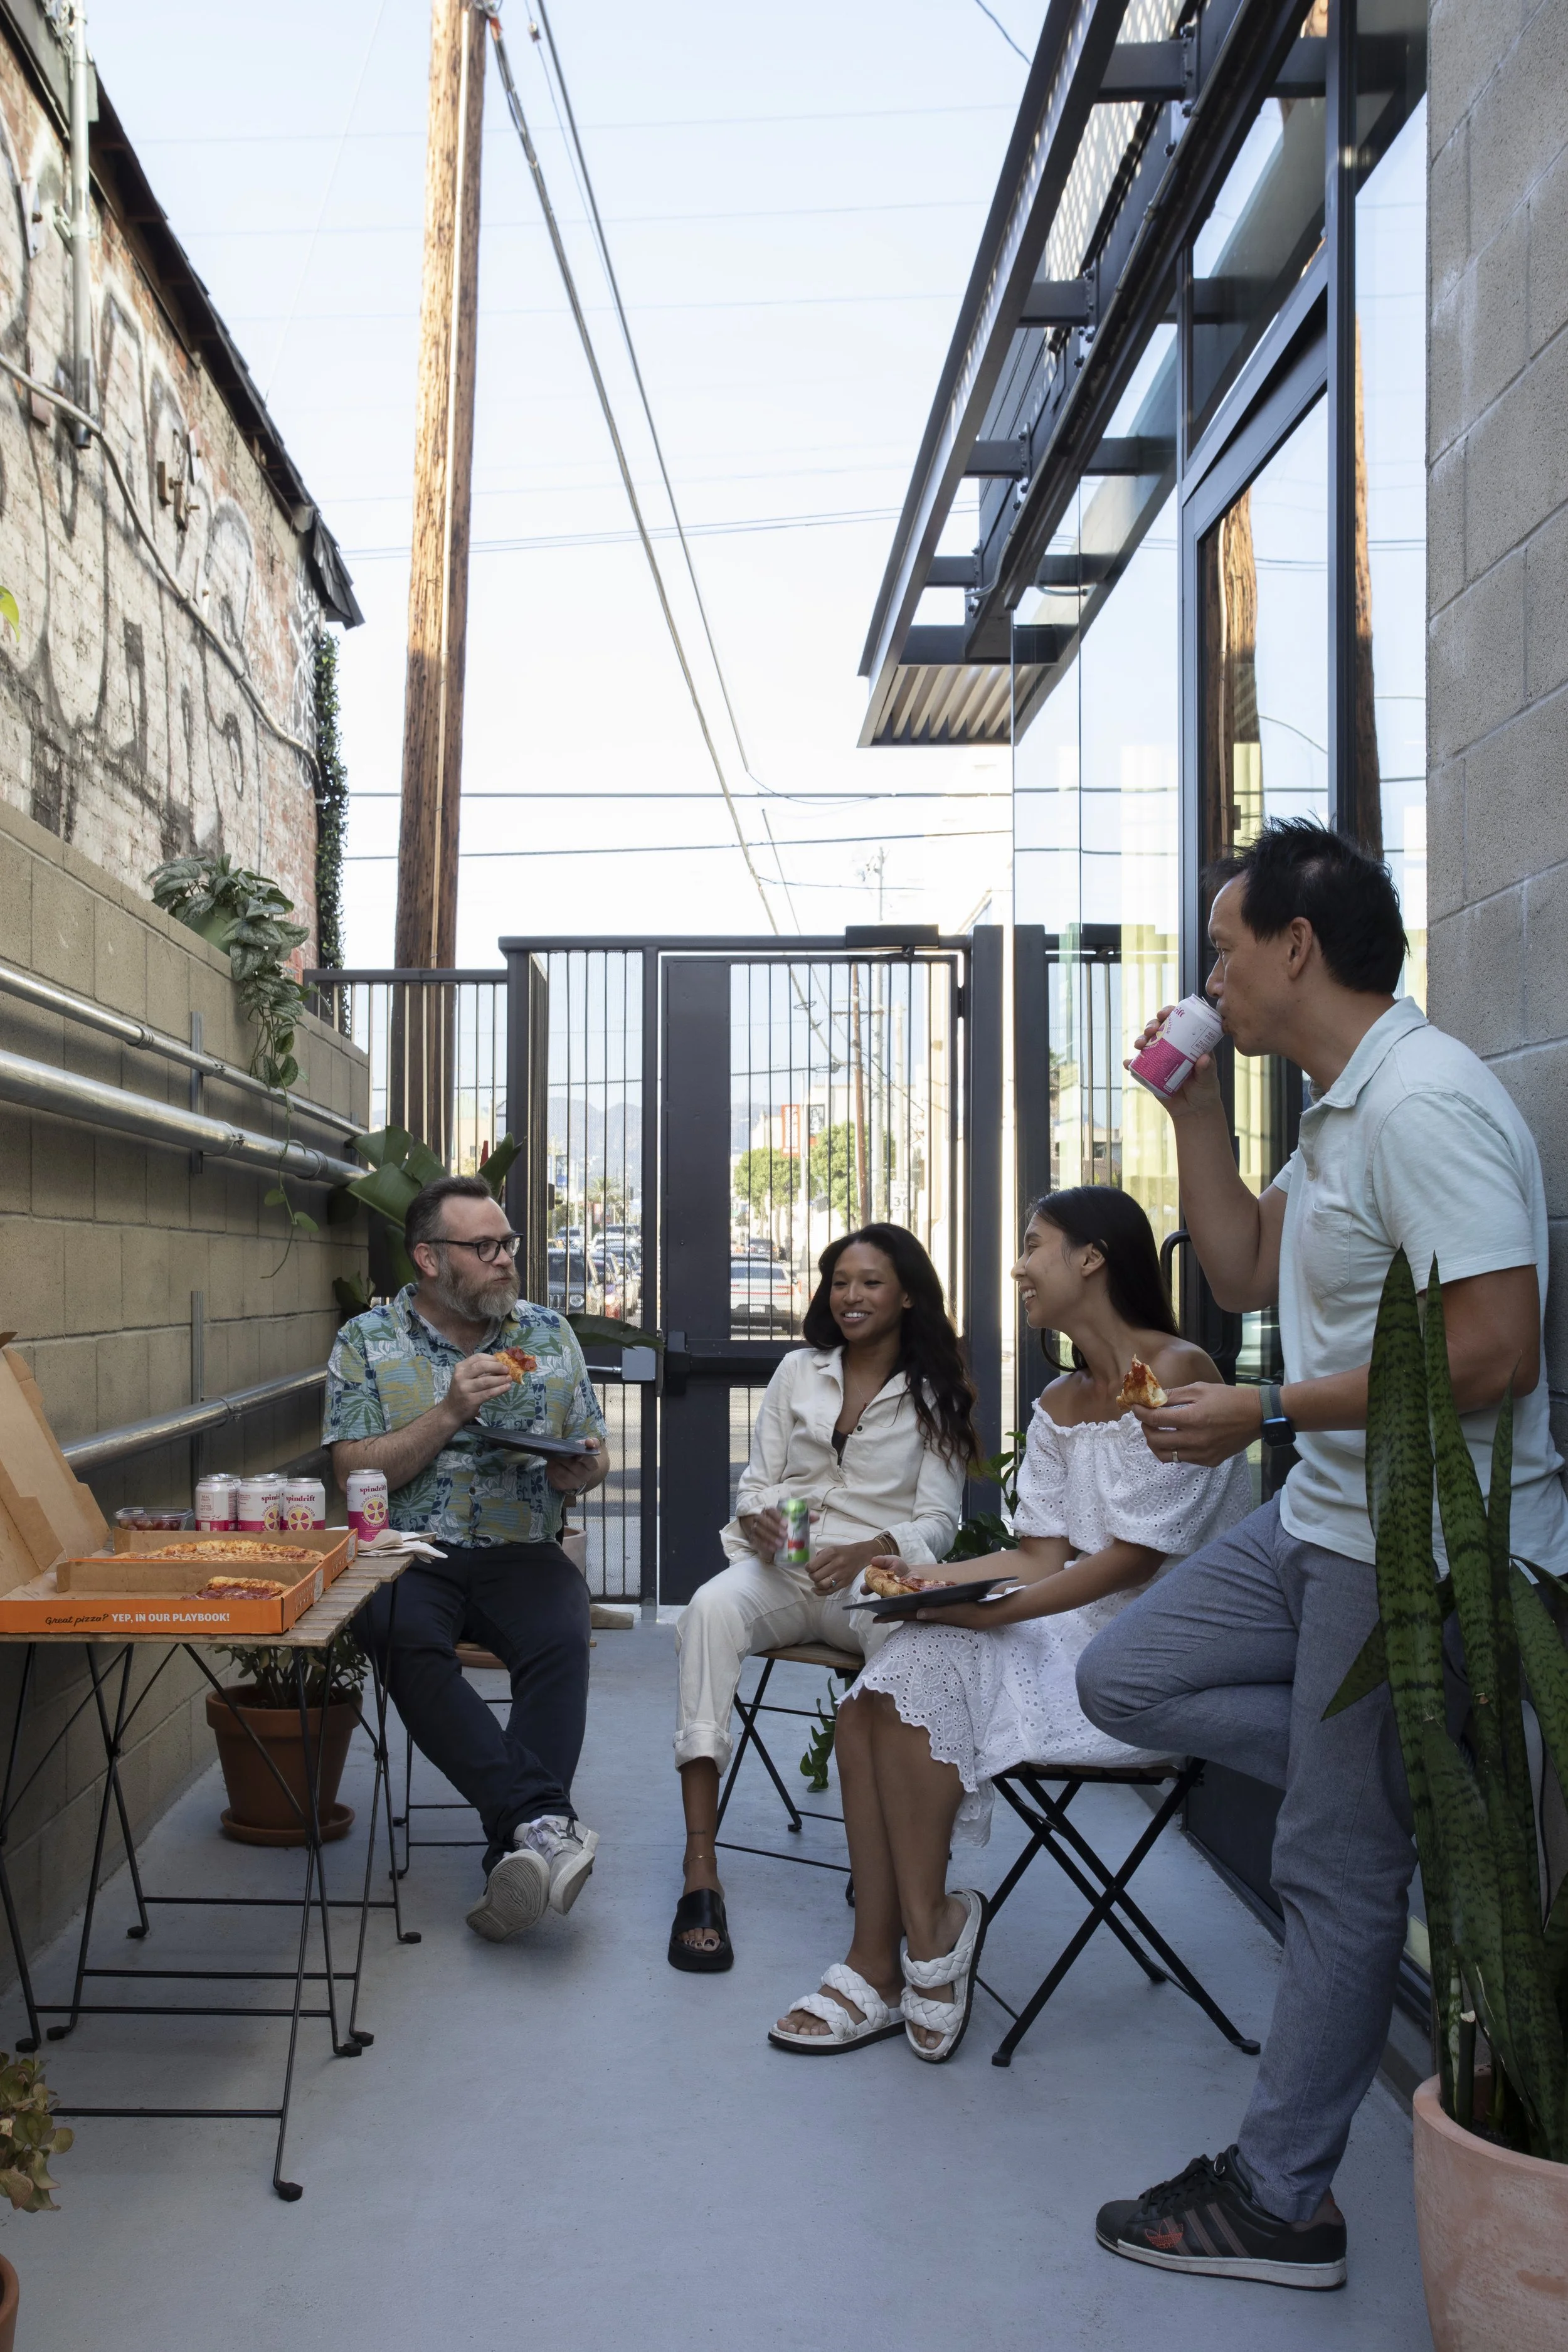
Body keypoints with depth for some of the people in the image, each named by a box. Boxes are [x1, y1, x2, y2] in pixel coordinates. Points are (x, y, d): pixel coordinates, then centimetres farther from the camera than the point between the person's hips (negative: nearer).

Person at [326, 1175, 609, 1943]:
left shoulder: (548, 1331, 12)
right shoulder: (367, 1341, 4)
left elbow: (594, 1456, 17)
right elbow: (356, 1473, -4)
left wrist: (576, 1469, -7)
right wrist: (450, 1412, -14)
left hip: (522, 1554, 2)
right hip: (412, 1556, -1)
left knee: (562, 1641, -31)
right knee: (407, 1640, -34)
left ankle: (516, 1856, -34)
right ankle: (544, 1822, -37)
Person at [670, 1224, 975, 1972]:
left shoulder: (935, 1398, 11)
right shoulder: (798, 1372, 18)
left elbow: (938, 1522, 3)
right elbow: (756, 1482, 16)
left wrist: (867, 1552, -17)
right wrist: (756, 1519, -9)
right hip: (781, 1566, 2)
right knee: (713, 1608, -35)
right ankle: (700, 1869, -41)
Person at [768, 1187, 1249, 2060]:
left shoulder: (1176, 1374, -11)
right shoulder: (1060, 1406, 18)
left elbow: (1138, 1556, -17)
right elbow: (1043, 1557, 11)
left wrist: (999, 1610, -22)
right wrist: (928, 1577, -3)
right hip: (1071, 1625, 8)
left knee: (925, 1667, -23)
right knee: (873, 1695, -13)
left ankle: (930, 1934, -8)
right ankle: (879, 1970, -10)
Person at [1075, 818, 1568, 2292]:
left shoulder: (1427, 1103, -20)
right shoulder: (1339, 1111, 12)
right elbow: (1245, 1275, 20)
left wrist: (1266, 1413, -18)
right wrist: (1193, 1108, 11)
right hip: (1328, 1524, 10)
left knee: (1338, 1873, 1)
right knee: (1123, 1681, 12)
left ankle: (1278, 2203, 16)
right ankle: (1428, 1799, 10)